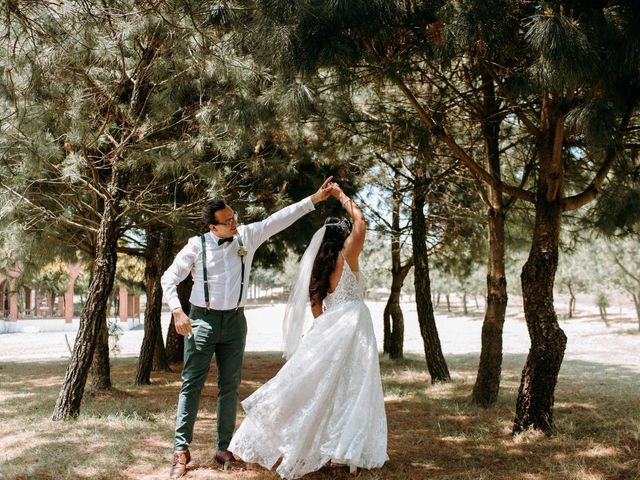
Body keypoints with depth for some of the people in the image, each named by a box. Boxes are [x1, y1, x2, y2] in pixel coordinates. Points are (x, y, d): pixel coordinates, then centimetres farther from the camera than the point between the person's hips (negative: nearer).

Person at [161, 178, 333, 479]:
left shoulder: (247, 236, -1)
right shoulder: (197, 246, -9)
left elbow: (280, 219, -3)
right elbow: (169, 279, -3)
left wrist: (314, 199, -9)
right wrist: (177, 312, -14)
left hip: (234, 320, 3)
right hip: (202, 319, -3)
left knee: (230, 386, 7)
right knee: (192, 384, -3)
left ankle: (224, 448, 16)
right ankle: (181, 450, 2)